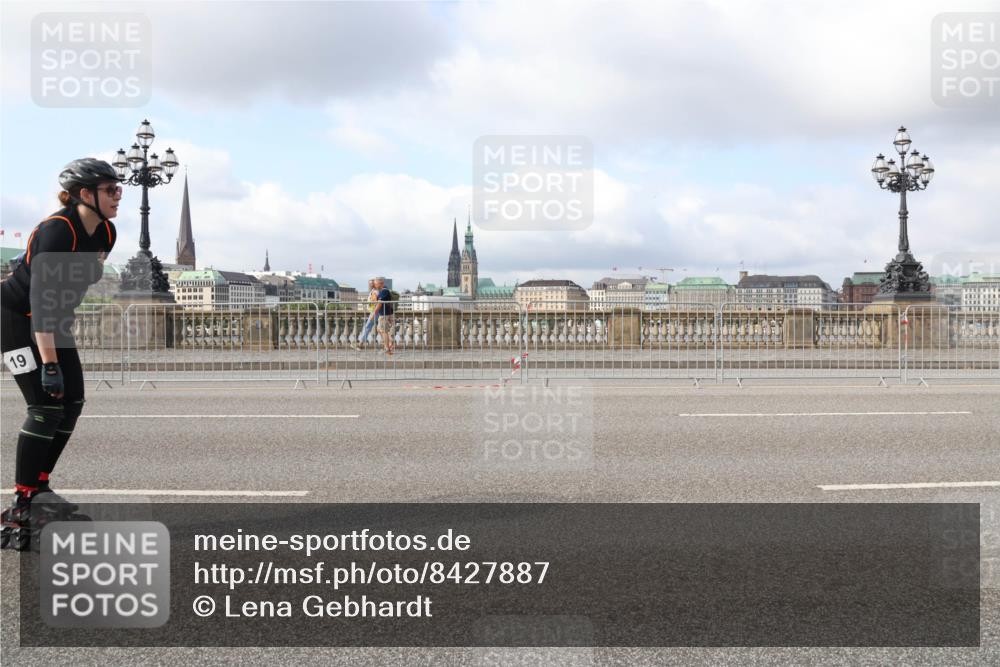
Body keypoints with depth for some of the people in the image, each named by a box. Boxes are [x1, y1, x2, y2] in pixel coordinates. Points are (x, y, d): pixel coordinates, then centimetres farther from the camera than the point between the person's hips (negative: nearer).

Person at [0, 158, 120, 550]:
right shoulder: (55, 232, -28)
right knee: (46, 406, -15)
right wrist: (50, 364, -39)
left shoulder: (106, 234, -4)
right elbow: (41, 301, -35)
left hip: (54, 321, 8)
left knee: (72, 404, 2)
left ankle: (39, 488, 16)